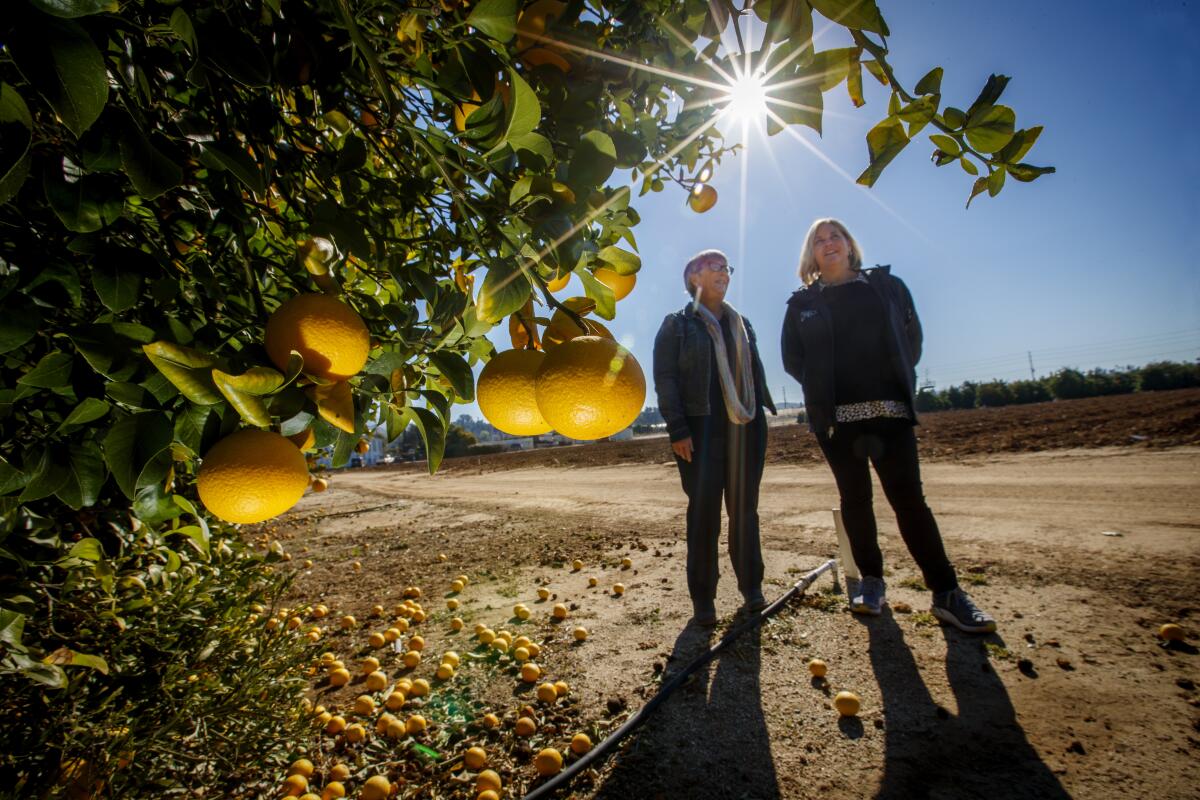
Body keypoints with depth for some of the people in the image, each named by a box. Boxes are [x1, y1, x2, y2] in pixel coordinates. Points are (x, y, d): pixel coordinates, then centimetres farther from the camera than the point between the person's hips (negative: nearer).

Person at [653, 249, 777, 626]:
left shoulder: (741, 324, 19)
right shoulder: (677, 325, 3)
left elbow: (755, 372, 21)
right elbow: (665, 379, -5)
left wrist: (761, 416, 12)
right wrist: (677, 429, -14)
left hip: (746, 428, 5)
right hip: (703, 429, -4)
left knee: (744, 508, 9)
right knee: (704, 510, -2)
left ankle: (751, 586, 22)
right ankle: (703, 598, 8)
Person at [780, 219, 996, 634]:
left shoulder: (887, 285, 12)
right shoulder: (802, 304, 9)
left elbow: (912, 336, 10)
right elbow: (792, 358, 8)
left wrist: (901, 383, 2)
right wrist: (821, 386, 0)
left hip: (889, 408, 0)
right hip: (835, 415, 0)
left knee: (909, 497, -4)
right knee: (855, 498, 5)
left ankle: (946, 592, 5)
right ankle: (871, 581, 19)